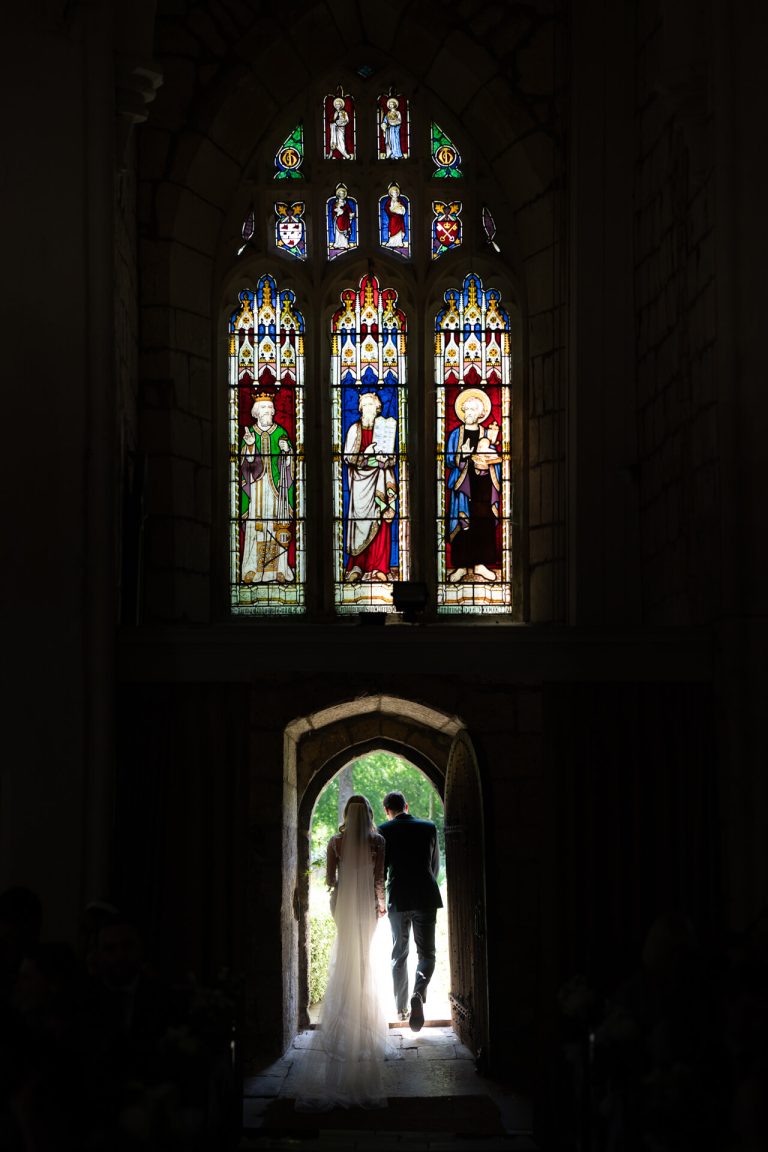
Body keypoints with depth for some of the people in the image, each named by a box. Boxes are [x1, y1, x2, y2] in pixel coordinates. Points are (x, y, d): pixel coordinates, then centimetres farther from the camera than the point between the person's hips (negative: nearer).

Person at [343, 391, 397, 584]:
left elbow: (392, 458, 9)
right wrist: (366, 454, -15)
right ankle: (358, 566, -3)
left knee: (380, 522, -5)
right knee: (361, 522, -7)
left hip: (380, 480, 1)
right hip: (361, 478, -1)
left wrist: (384, 458, -12)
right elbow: (348, 456, -1)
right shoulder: (355, 429, 5)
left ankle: (377, 567, -4)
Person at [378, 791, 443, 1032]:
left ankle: (401, 1008, 16)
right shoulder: (429, 828, 5)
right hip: (426, 897, 0)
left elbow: (380, 867, -3)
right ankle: (418, 994, -24)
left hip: (398, 899, 0)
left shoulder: (384, 831, -1)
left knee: (399, 954, 13)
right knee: (426, 952, 2)